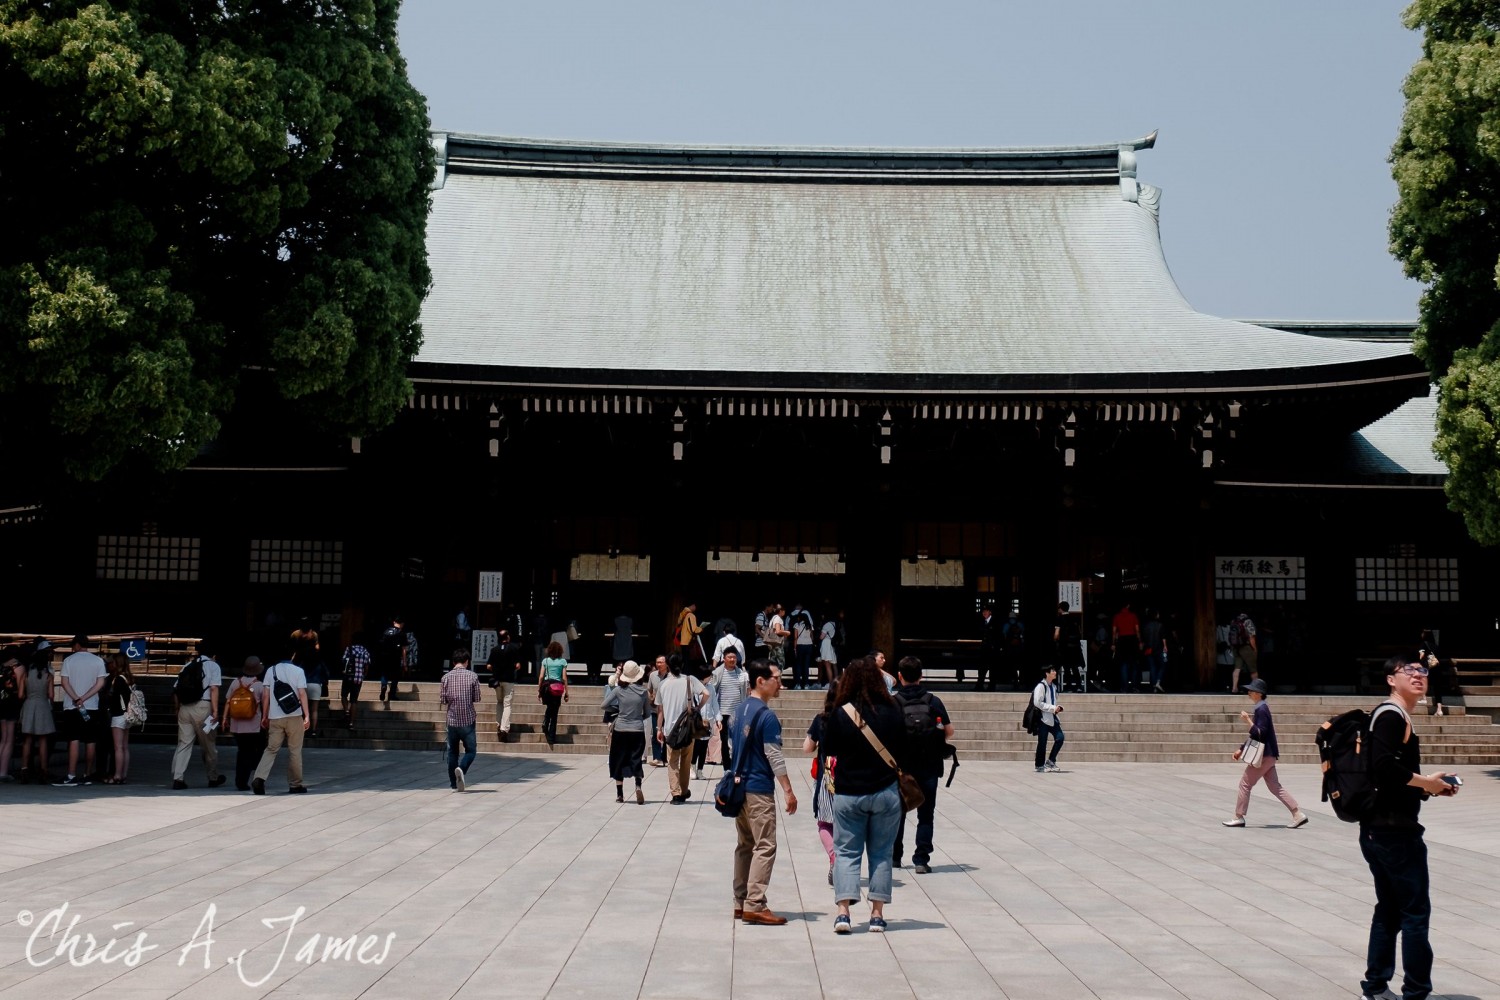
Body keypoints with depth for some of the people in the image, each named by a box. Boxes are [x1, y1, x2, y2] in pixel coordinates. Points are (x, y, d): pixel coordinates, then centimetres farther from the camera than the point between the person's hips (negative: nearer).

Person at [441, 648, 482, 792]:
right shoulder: (473, 676, -5)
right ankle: (461, 769, -19)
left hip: (452, 720, 2)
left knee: (452, 752, 12)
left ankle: (454, 784, 13)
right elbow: (476, 700, -3)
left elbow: (443, 700, 1)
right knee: (470, 750, 9)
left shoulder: (446, 677, -1)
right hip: (468, 720, -2)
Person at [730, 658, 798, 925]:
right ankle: (755, 906, -8)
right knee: (764, 846, -6)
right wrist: (788, 791, -14)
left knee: (744, 845, 14)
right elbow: (774, 756, -17)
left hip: (739, 786, 9)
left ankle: (741, 902, 18)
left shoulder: (741, 709, 11)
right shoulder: (767, 715, -15)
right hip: (759, 790, -9)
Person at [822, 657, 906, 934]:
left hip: (848, 794, -1)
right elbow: (903, 752, 3)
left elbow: (830, 747, 2)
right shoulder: (891, 711, -5)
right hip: (885, 792, 1)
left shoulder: (840, 713, -9)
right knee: (881, 853, 11)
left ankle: (843, 911, -6)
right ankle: (877, 914, 11)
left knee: (846, 851, 6)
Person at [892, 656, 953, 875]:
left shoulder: (893, 703, -7)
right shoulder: (933, 701, -2)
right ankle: (921, 859, -1)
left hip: (901, 766, 0)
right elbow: (949, 731, -3)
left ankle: (894, 857, 24)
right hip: (929, 768, 0)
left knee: (897, 813, 16)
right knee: (925, 815, 7)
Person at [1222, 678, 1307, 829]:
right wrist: (1241, 750, 22)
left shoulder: (1261, 710, -16)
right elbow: (1256, 735, 22)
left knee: (1245, 783, -2)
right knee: (1274, 786, 11)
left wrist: (1248, 721, -26)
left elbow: (1260, 734, -22)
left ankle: (1239, 817, 4)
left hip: (1264, 755, -10)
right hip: (1267, 755, 10)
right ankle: (1298, 815, 8)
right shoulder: (1261, 708, 15)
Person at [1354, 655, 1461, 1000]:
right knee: (1416, 912, -2)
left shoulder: (1400, 718, 16)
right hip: (1395, 831, -10)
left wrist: (1429, 786, 4)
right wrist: (1426, 782, -15)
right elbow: (1384, 765, -27)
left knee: (1389, 909, 15)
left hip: (1379, 830, 10)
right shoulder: (1391, 716, -13)